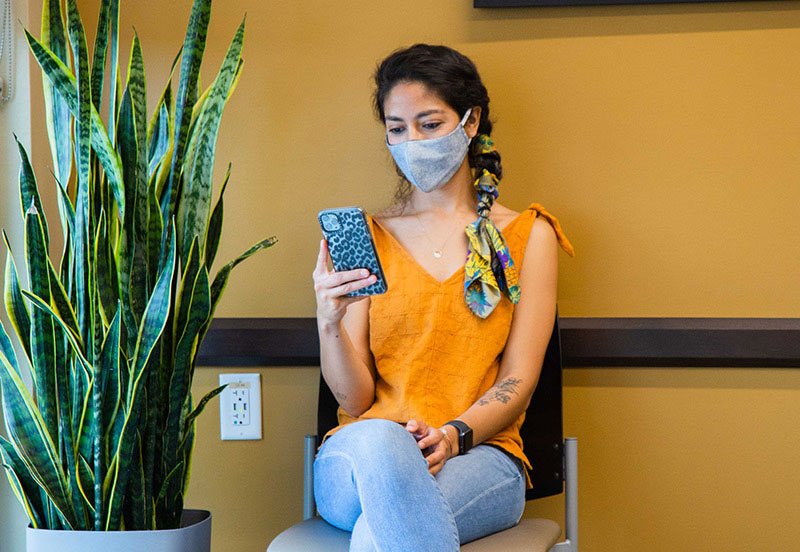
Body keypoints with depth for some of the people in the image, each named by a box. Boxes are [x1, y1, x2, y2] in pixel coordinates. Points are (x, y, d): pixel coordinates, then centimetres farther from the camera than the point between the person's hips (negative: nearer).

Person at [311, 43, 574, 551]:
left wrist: (454, 435, -17)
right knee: (378, 439, -38)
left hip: (478, 453, -2)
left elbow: (518, 382, 4)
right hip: (362, 455, 2)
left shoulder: (527, 236, 12)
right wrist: (330, 323, -16)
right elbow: (356, 399, 5)